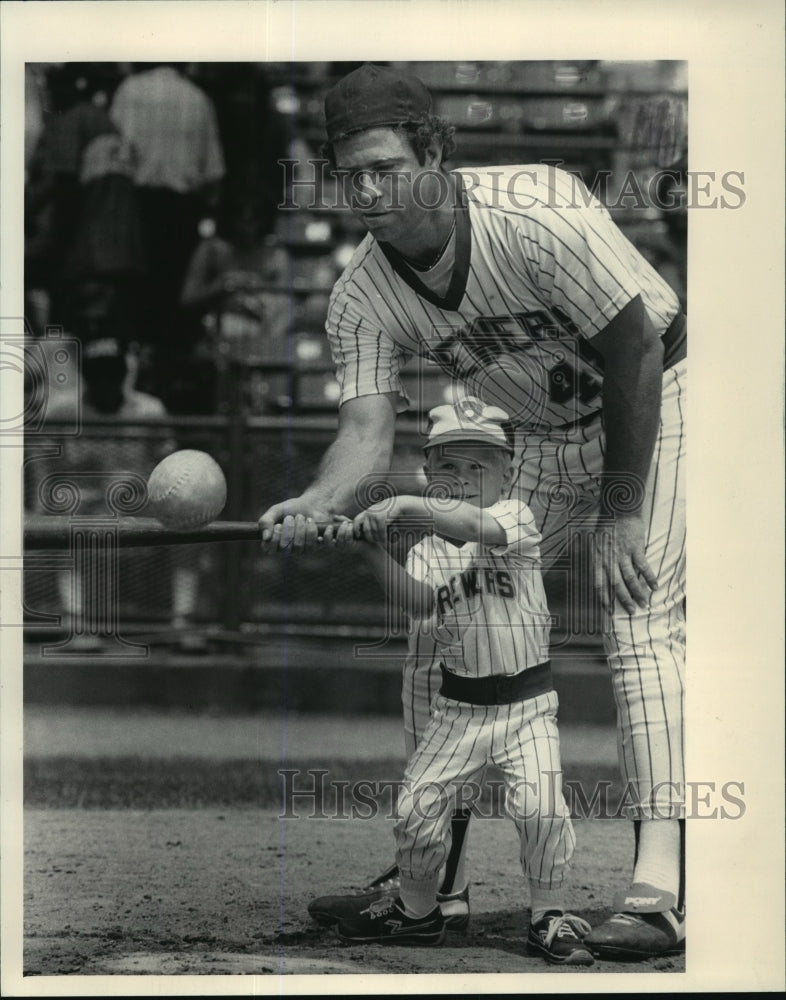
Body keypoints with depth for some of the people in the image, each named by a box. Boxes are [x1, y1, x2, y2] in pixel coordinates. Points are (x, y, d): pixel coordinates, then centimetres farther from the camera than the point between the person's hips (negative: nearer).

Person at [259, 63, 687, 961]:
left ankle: (657, 888, -33)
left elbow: (635, 354, -23)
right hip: (545, 439, 7)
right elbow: (367, 429, -22)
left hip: (654, 410, -6)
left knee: (641, 625, -24)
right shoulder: (362, 298, -13)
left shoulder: (536, 218, -31)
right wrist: (315, 505, -45)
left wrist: (621, 510, -22)